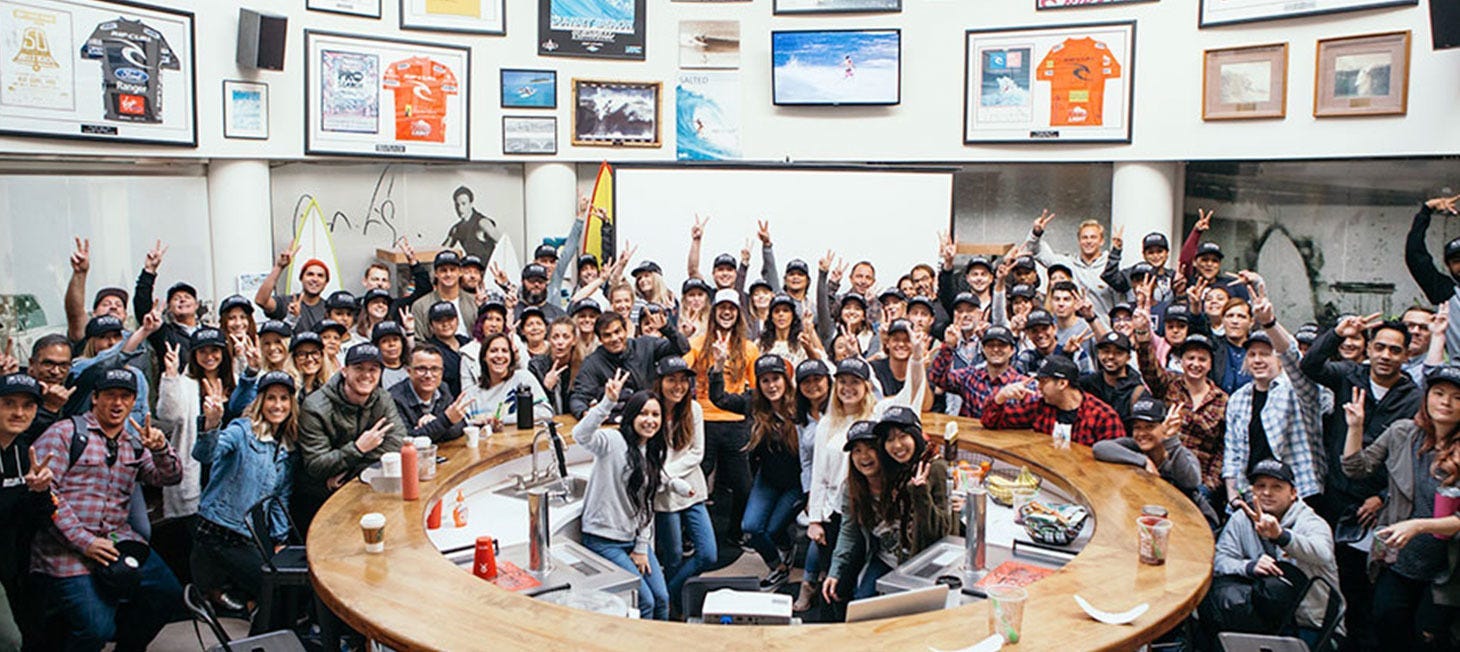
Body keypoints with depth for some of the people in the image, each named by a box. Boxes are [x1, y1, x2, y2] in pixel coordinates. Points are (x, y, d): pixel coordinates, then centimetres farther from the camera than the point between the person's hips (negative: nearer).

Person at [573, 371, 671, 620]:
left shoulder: (653, 454, 11)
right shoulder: (614, 441, -12)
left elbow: (646, 505, 12)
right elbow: (580, 435, -35)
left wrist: (642, 548, 5)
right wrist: (608, 402, -47)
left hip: (635, 538, 7)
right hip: (604, 540, -7)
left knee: (662, 598, 1)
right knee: (645, 601, -11)